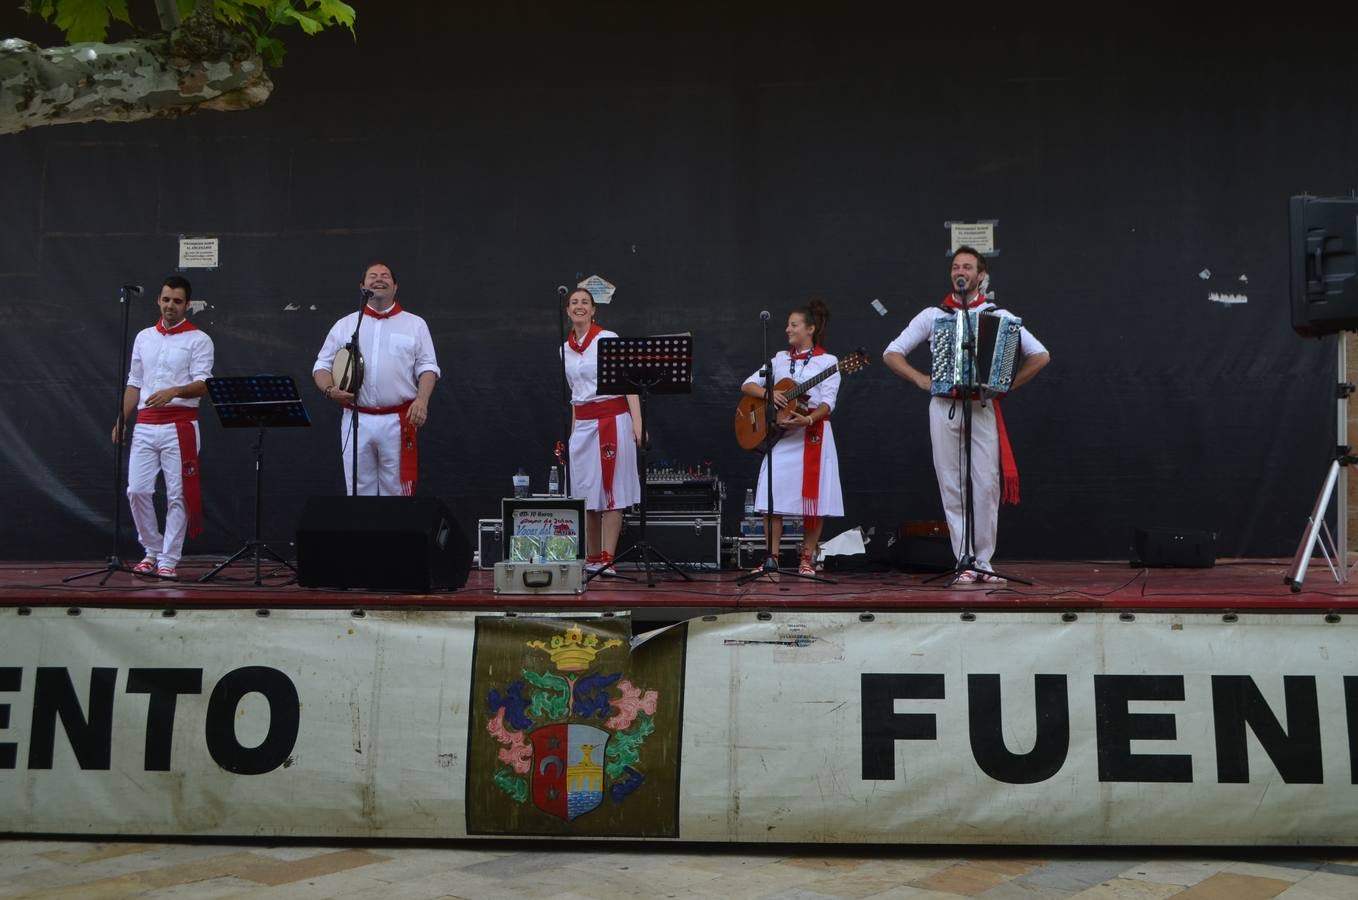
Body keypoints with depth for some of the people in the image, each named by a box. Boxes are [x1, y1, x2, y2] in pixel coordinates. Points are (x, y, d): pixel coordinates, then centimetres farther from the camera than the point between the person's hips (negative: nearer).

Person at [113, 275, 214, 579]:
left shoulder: (198, 340, -1)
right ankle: (152, 551, 17)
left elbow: (203, 384, -12)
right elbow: (134, 384, 19)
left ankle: (169, 560, 5)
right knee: (137, 490, 1)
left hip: (179, 425, -5)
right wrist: (121, 420, 10)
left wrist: (173, 392, -29)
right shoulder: (144, 337, 16)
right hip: (145, 425, 5)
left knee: (177, 494, -3)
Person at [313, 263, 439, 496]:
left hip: (398, 421, -1)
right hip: (356, 420, 1)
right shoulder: (344, 325, 12)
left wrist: (422, 400, -14)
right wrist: (330, 390, -9)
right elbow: (322, 365, 12)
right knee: (359, 489, 4)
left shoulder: (415, 324, 9)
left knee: (396, 490, 0)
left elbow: (427, 367, 4)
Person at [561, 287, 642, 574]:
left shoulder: (609, 339, -4)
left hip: (613, 419, -5)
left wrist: (637, 420, -16)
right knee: (586, 491, 5)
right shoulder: (566, 349, 13)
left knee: (611, 491, -4)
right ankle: (592, 558, 14)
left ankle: (608, 559, -3)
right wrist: (573, 429, 17)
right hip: (582, 424, 5)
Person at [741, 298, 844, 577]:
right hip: (780, 435, 4)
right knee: (772, 498, -4)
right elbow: (747, 385, 11)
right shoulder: (780, 359, 14)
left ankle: (807, 560, 7)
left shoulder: (826, 361, 2)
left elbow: (827, 403, -8)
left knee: (813, 499, -3)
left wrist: (808, 419, -27)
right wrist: (769, 393, -9)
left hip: (813, 435, -3)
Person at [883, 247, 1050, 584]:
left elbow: (1040, 356, 8)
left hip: (983, 408, -1)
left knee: (987, 486, -6)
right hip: (944, 408, 1)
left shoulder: (998, 315, 8)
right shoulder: (932, 315, 11)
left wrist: (1006, 385, 0)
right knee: (952, 487, -1)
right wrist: (922, 380, -1)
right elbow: (892, 353, 11)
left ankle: (983, 562, 3)